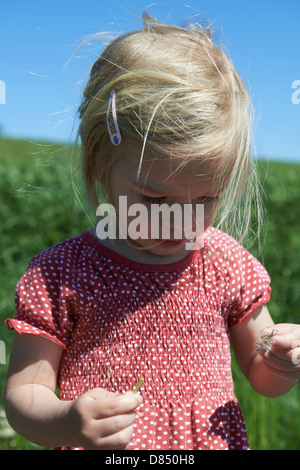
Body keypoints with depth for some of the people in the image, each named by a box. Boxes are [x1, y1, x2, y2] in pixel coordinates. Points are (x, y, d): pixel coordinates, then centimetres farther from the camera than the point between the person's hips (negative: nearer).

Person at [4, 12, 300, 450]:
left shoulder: (228, 263, -8)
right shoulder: (61, 274, -17)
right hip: (102, 445, -2)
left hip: (218, 440, 2)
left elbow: (262, 380, 3)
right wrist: (65, 424, -34)